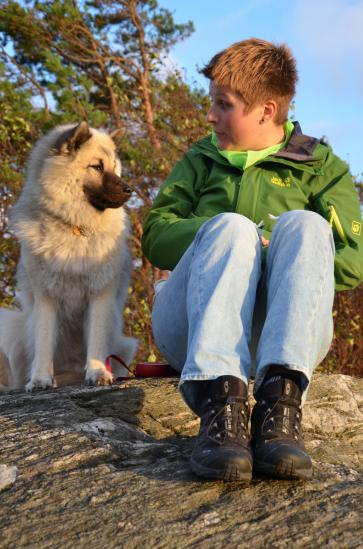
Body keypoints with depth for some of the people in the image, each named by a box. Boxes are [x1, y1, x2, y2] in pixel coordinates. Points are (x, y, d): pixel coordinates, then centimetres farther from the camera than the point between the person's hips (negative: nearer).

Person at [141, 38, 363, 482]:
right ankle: (219, 403, -51)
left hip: (288, 329, 0)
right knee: (230, 227, -28)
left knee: (304, 226, -28)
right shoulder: (200, 161, 24)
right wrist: (228, 242, -9)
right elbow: (154, 235, 9)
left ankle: (281, 398, -49)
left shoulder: (320, 166, 18)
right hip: (192, 325, 1)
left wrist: (286, 255, -9)